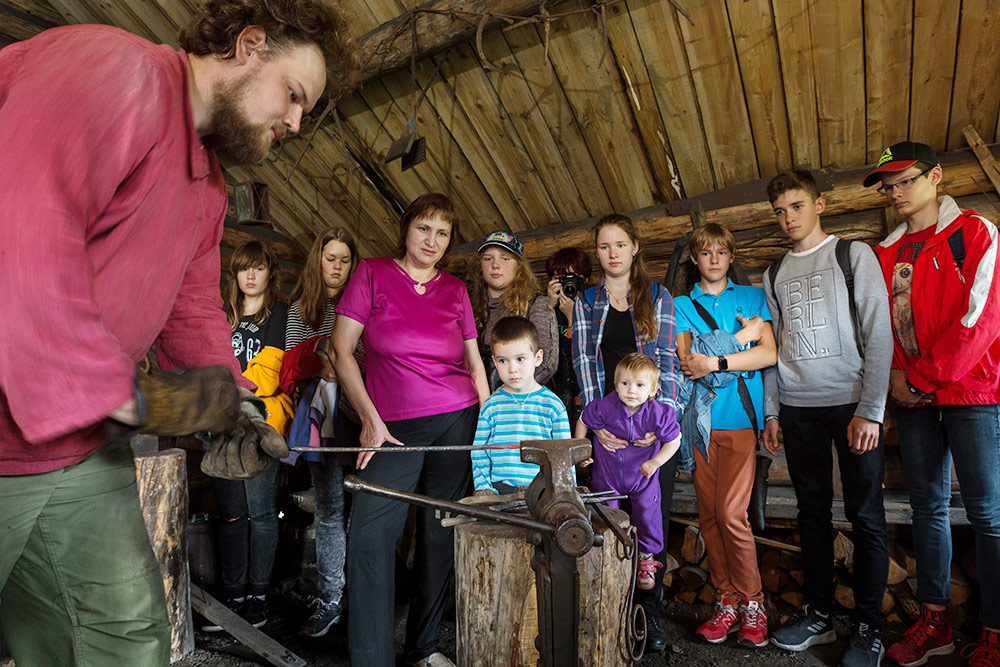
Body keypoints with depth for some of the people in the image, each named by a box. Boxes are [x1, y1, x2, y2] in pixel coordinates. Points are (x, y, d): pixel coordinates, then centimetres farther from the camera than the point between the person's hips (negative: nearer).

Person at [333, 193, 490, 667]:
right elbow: (341, 350, -2)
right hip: (392, 427, -2)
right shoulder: (373, 273, 2)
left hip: (458, 421, 2)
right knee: (370, 536, -10)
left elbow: (475, 364, 13)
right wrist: (370, 420, -8)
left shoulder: (455, 289, 9)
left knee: (441, 535, 6)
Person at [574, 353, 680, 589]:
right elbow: (583, 421, -3)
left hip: (643, 477, 0)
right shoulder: (604, 407, -22)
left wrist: (655, 463, -12)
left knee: (647, 517, 8)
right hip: (608, 475, 0)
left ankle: (646, 558, 35)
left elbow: (674, 441, -8)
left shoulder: (659, 414, -22)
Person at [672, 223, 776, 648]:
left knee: (731, 513, -9)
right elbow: (688, 360, -2)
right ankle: (727, 600, 18)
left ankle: (751, 602, 10)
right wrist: (742, 336, -3)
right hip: (700, 418, 2)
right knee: (709, 513, 4)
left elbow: (769, 354, -1)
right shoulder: (681, 305, 13)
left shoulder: (753, 297, 13)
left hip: (739, 415, -2)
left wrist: (715, 361, -11)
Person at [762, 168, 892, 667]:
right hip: (798, 408, 4)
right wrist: (771, 411, 7)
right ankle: (819, 615, 21)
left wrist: (869, 411, -13)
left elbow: (878, 336, -6)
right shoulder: (774, 275, 13)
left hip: (853, 403, -4)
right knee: (813, 513, 10)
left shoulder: (854, 256, 0)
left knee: (865, 517, 1)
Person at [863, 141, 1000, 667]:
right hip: (912, 395, 5)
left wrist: (921, 378, -11)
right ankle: (934, 622, 19)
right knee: (927, 504, 9)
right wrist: (893, 378, -2)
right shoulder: (885, 254, 15)